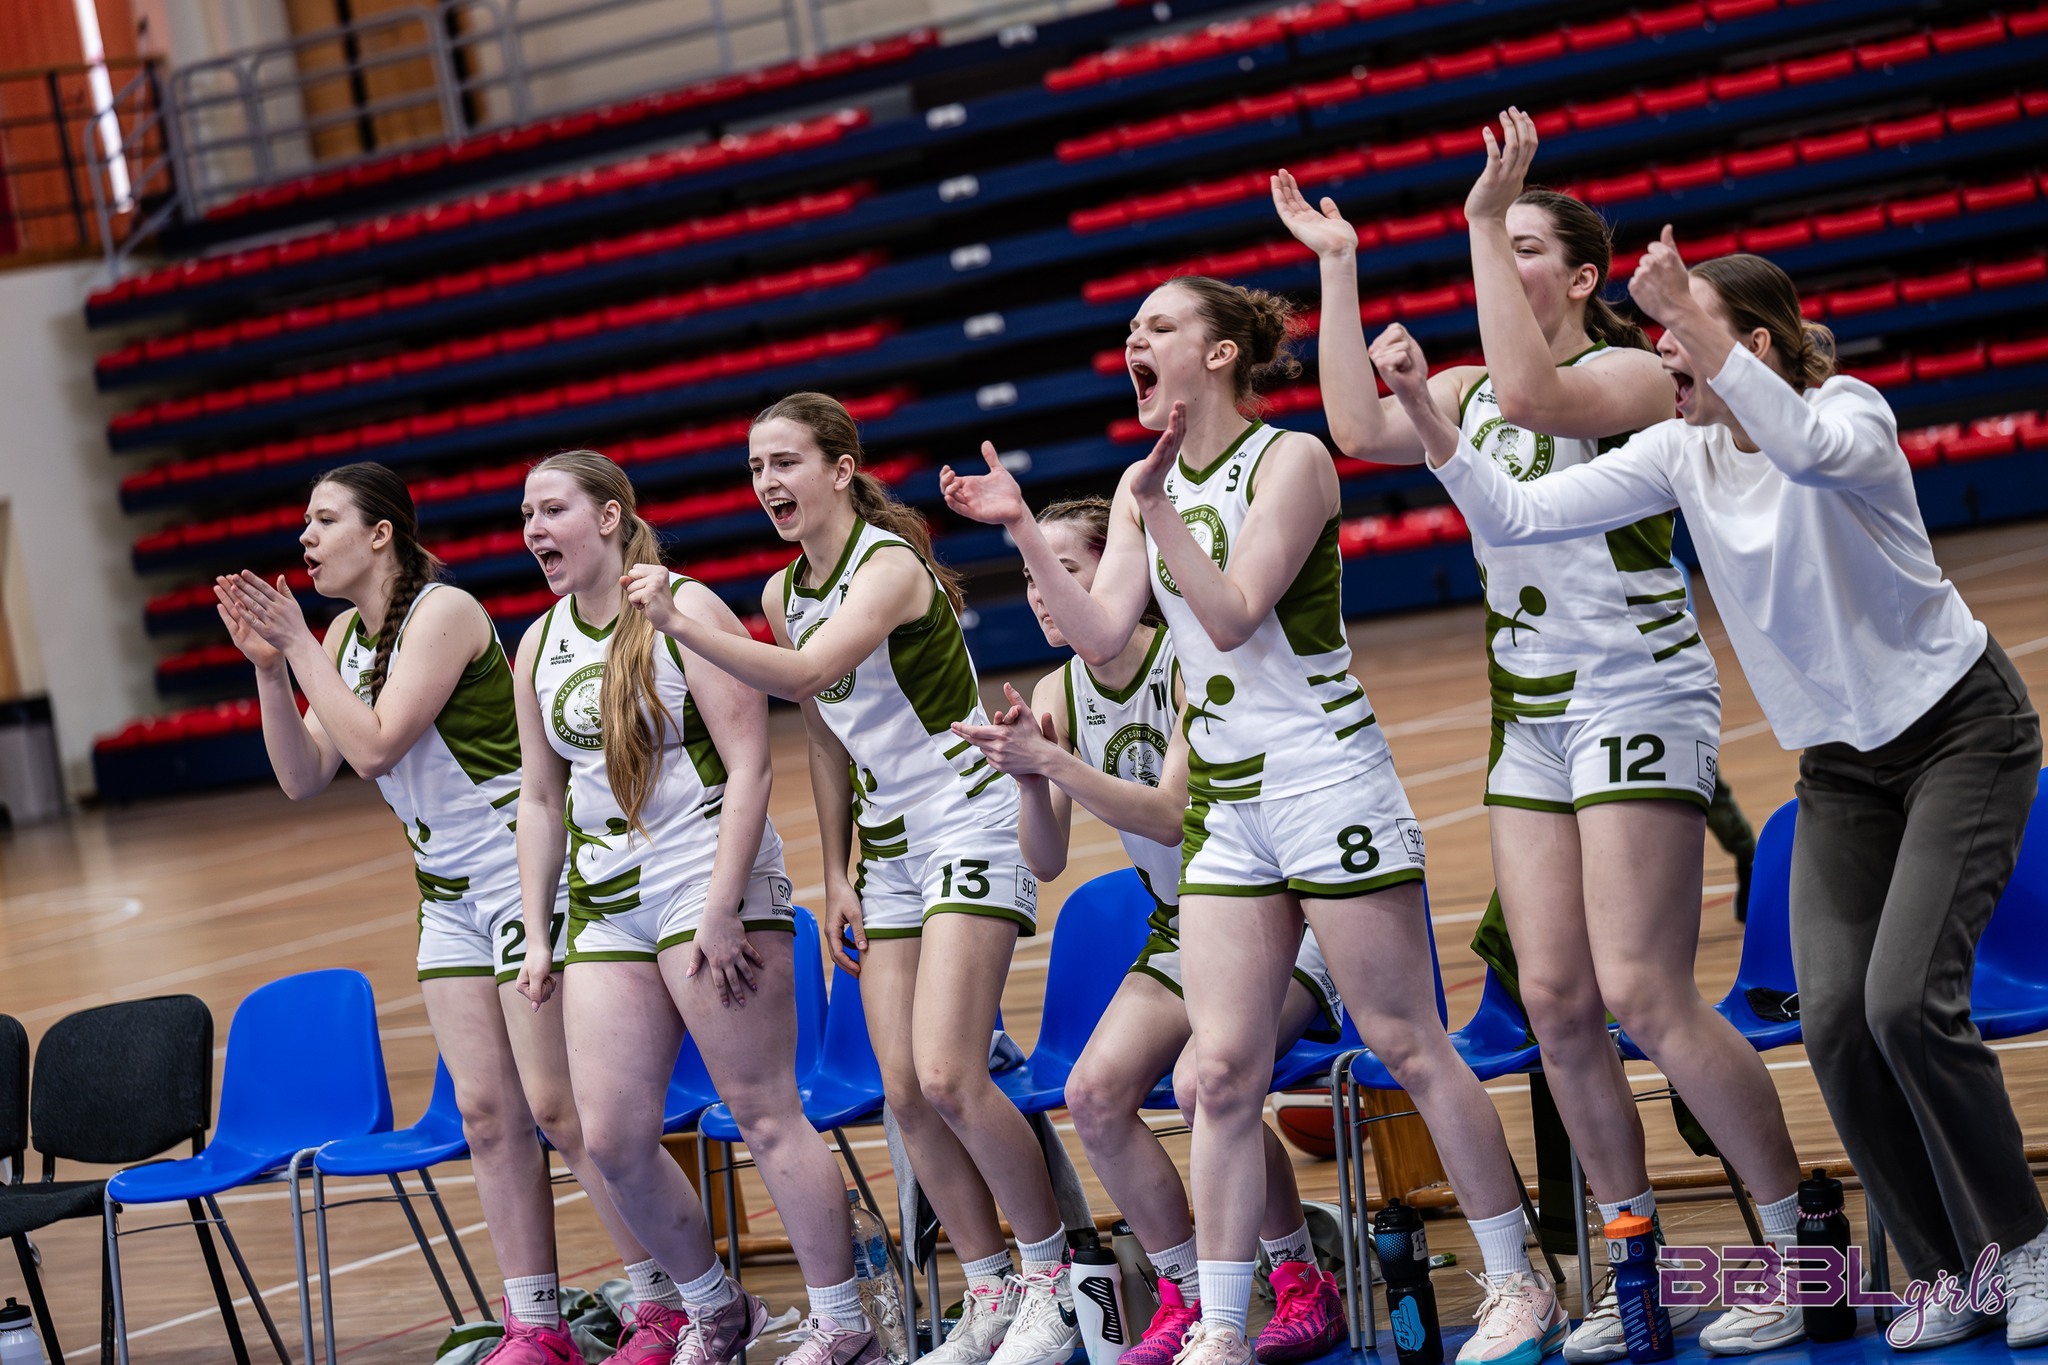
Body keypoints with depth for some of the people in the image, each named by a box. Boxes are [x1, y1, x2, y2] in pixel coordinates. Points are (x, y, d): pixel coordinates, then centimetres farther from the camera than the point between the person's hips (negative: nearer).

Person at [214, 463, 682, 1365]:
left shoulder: (442, 613, -16)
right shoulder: (347, 636, 9)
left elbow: (374, 746, -23)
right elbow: (304, 778, 5)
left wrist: (300, 647, -17)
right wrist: (269, 667, -5)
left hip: (523, 873, -8)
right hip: (448, 889, 8)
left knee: (555, 1104, -8)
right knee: (485, 1111, 5)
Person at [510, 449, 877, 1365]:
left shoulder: (684, 609, -6)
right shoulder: (540, 646, 14)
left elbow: (750, 764, -11)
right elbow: (541, 799, 19)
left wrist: (721, 907, -18)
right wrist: (535, 937, 13)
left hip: (710, 883, -6)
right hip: (605, 908, 6)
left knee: (764, 1114, -7)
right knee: (612, 1141, 1)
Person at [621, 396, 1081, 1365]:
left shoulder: (888, 565, -18)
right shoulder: (783, 595, 6)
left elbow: (802, 675, -34)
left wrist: (680, 622, -42)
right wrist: (834, 878, 12)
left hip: (968, 827, -8)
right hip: (887, 846, 8)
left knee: (947, 1076, -17)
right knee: (905, 1094, 0)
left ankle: (1051, 1281, 0)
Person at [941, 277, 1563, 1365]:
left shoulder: (1289, 458, -8)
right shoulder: (1146, 486, 11)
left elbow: (1232, 615, -18)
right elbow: (1104, 638, 1)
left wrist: (1160, 511, -24)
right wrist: (1022, 532, -6)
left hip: (1327, 780, -6)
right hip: (1226, 808, 6)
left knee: (1407, 1044, -2)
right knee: (1222, 1072, 2)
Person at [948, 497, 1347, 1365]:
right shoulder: (1059, 694, 0)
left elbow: (1171, 814, -27)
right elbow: (1045, 863, -2)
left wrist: (1054, 763, -33)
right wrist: (1029, 780, -21)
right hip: (1182, 928, 6)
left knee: (1201, 1081, -30)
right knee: (1093, 1092, -15)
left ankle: (1305, 1291, -10)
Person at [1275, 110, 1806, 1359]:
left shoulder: (1630, 375, -9)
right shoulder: (1469, 390, 12)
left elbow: (1530, 392, -30)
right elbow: (1361, 427, -4)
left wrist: (1486, 219, -26)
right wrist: (1338, 268, -2)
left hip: (1638, 697, -7)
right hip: (1533, 719, 7)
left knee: (1643, 994, -13)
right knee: (1556, 1003, 3)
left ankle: (1798, 1248, -3)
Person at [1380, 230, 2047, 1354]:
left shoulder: (1847, 409, -20)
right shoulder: (1680, 454, -3)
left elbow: (1812, 452, -46)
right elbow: (1516, 515, -8)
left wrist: (1694, 321, -51)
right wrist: (1424, 412, -19)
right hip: (1841, 759, 6)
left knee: (1907, 998, -19)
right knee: (1834, 1017, -8)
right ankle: (1948, 1273, 7)